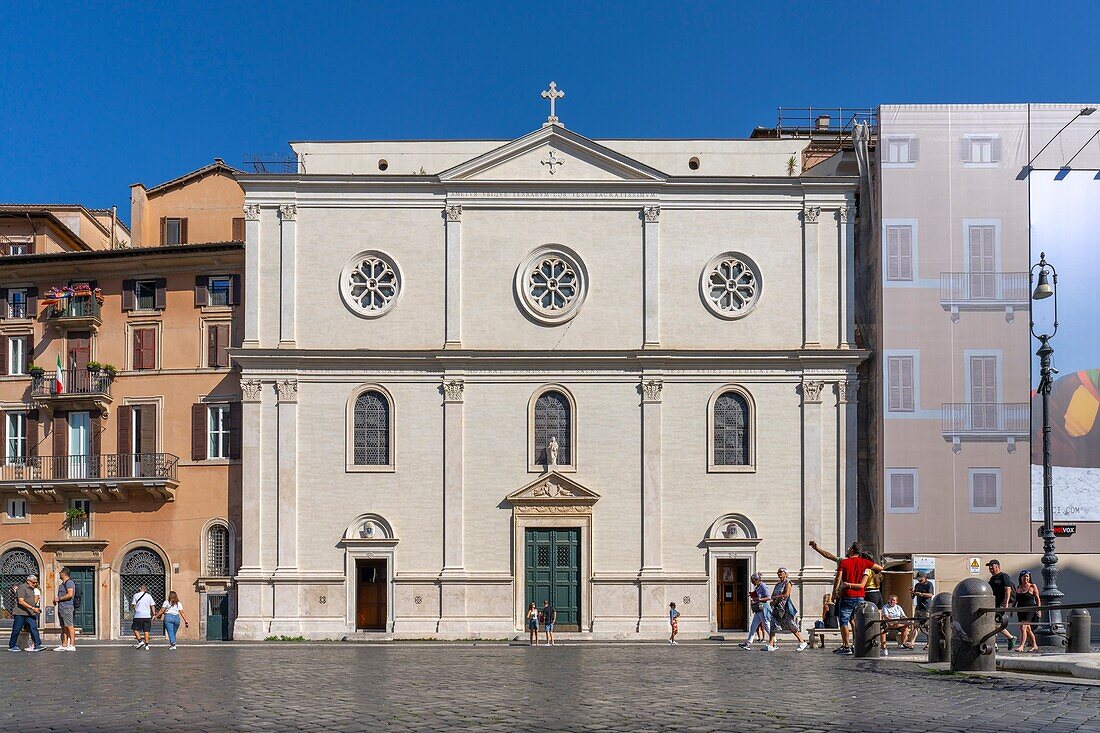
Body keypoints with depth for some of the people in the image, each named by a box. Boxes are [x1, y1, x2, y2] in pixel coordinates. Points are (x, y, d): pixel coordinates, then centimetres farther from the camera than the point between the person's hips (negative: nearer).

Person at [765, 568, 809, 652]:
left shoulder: (787, 583, -4)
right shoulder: (778, 585, 18)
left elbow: (786, 594, -17)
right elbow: (772, 596, 15)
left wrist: (777, 597, -8)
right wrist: (779, 597, -5)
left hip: (786, 607, -7)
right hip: (777, 607, 7)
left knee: (791, 626, -2)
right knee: (773, 625, -4)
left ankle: (802, 642, 11)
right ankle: (771, 645, -6)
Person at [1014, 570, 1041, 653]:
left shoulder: (1033, 586, -1)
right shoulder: (1018, 588, 12)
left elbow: (1037, 598, 0)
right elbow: (1016, 600, 19)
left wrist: (1039, 609, -6)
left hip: (1030, 609, -6)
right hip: (1020, 610, 6)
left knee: (1023, 627, -18)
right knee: (1027, 629, 10)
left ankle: (1021, 646, -19)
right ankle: (1035, 646, 22)